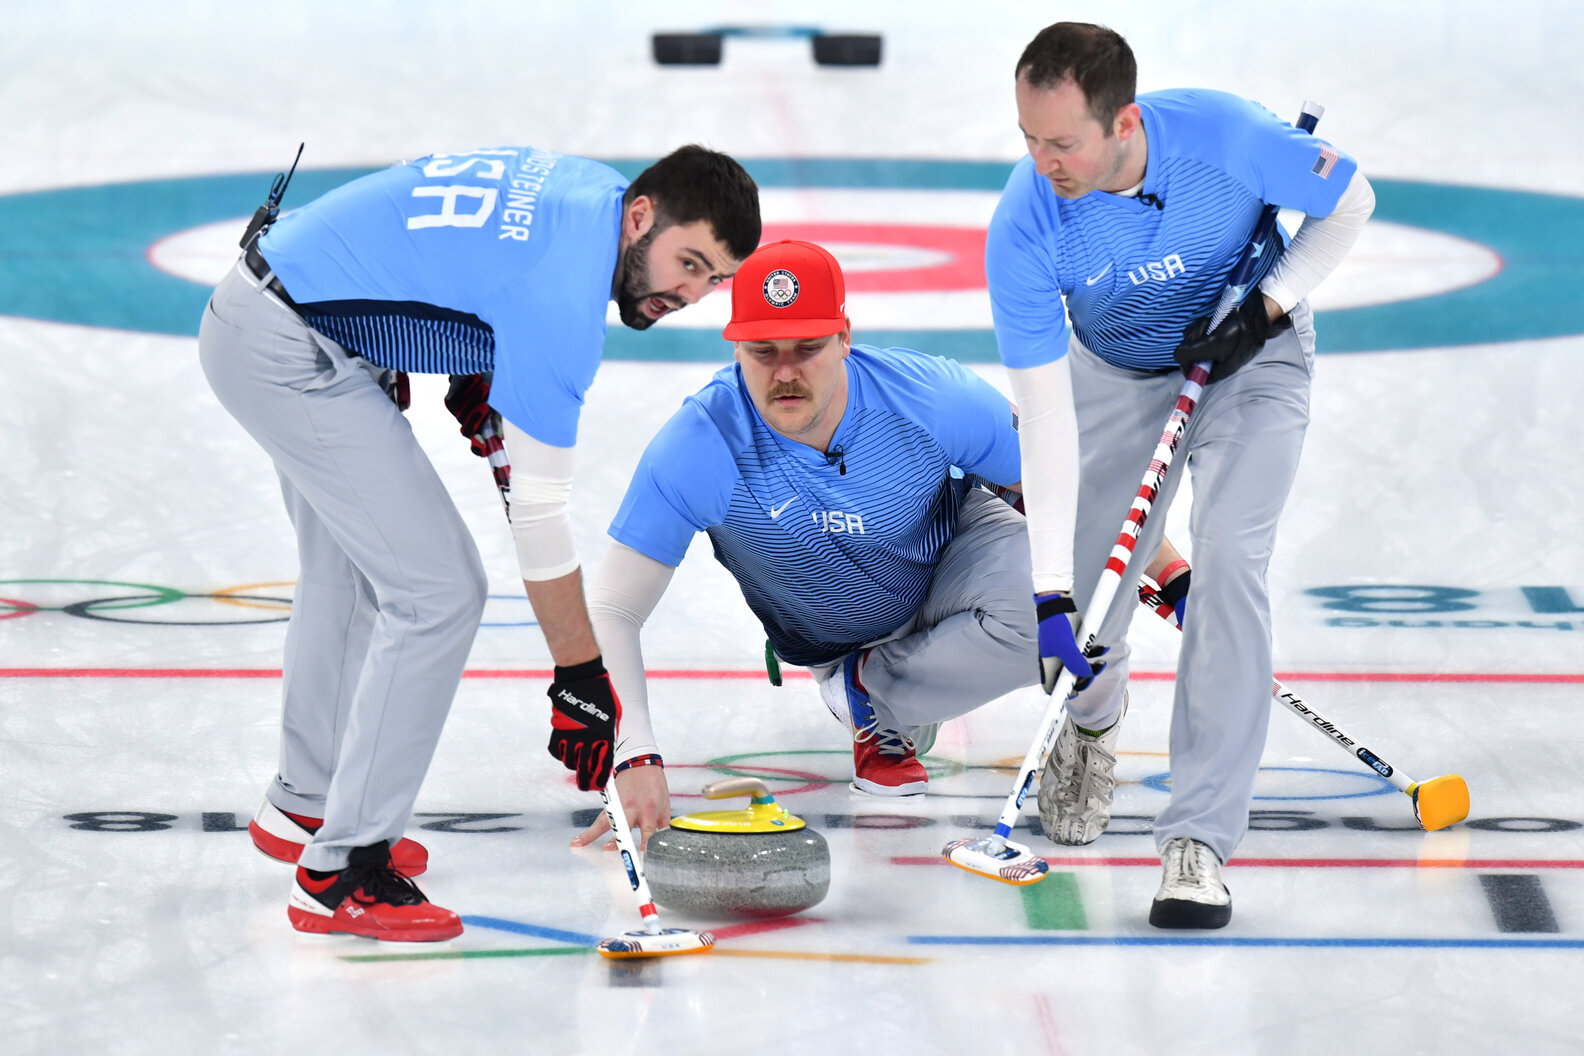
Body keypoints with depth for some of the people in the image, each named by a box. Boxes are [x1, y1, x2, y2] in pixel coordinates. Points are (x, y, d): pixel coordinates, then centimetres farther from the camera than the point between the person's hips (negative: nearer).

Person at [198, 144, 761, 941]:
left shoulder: (589, 187, 3)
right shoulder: (563, 287, -23)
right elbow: (539, 510, -20)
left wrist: (470, 374, 14)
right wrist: (581, 681, -14)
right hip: (292, 355, -11)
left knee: (350, 570, 25)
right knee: (438, 592, -11)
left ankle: (303, 808, 42)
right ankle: (341, 872, -7)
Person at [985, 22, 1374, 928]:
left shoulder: (1225, 136, -33)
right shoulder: (1024, 231, -29)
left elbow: (1348, 200, -11)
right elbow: (1047, 417, -27)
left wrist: (1269, 306, -23)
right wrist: (1050, 591, -31)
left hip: (1248, 355, -2)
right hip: (1117, 371, 2)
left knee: (1229, 558, -20)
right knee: (1089, 584, 0)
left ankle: (1200, 840, -20)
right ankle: (1092, 726, 40)